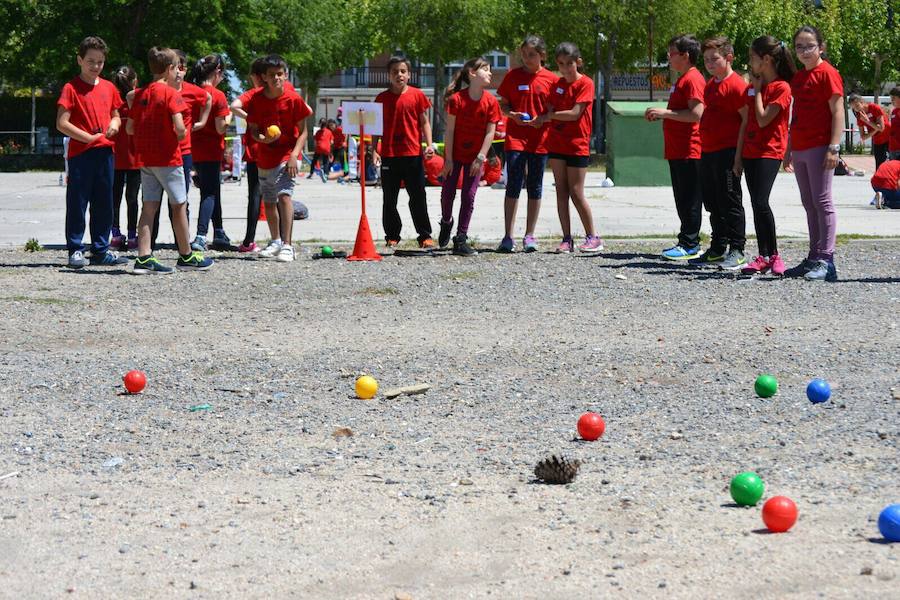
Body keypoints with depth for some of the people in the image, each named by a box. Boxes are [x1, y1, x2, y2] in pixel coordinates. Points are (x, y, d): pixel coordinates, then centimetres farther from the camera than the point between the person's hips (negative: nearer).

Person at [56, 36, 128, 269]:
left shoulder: (108, 88, 12)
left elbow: (116, 116, 23)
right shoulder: (71, 88, -5)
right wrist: (89, 137, -14)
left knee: (104, 204, 10)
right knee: (77, 204, -2)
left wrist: (114, 125, 0)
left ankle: (101, 250, 18)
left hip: (105, 152, 6)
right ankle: (75, 251, 4)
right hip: (80, 153, -5)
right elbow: (62, 123, -11)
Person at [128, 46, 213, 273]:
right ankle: (186, 256, 15)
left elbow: (130, 128, 9)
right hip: (168, 158, -6)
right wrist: (181, 135, -1)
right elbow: (179, 128, -21)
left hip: (145, 159, 6)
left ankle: (143, 258, -2)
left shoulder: (140, 94, 8)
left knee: (149, 206, 6)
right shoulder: (171, 93, -11)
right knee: (179, 205, 6)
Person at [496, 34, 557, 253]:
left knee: (535, 188, 6)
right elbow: (503, 104, 10)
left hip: (540, 139, 1)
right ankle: (508, 236, -4)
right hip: (515, 137, -1)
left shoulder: (551, 79, 2)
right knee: (513, 186, -6)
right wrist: (513, 114, -11)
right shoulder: (513, 76, 4)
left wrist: (543, 119, -13)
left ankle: (529, 235, 13)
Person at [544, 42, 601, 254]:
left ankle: (592, 237, 5)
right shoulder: (557, 84, 11)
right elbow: (550, 111, 7)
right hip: (557, 143, 6)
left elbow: (575, 113, -17)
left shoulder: (585, 83, -9)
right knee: (561, 191, 4)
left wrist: (550, 116, -12)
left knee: (576, 193, -6)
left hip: (577, 145, -6)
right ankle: (567, 239, 7)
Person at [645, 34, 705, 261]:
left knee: (690, 200, -6)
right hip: (677, 151, 10)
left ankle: (689, 245, -4)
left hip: (689, 152, -10)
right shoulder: (682, 79, 20)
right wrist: (660, 115, 15)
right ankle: (687, 242, 18)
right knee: (682, 199, 13)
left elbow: (696, 114, -22)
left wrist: (665, 112, -18)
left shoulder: (693, 79, -13)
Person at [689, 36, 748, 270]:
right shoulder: (710, 85, 16)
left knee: (730, 202, -6)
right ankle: (718, 249, 23)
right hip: (708, 152, 9)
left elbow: (747, 120, -16)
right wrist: (704, 150, 18)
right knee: (713, 203, 14)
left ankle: (737, 251, -1)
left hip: (727, 153, -9)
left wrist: (738, 154, -19)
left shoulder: (736, 84, -12)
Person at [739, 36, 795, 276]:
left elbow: (763, 119, -17)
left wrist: (758, 90, -7)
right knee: (756, 204, 7)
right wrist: (739, 153, 14)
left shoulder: (781, 87, -10)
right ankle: (763, 257, 10)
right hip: (751, 151, 8)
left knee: (761, 203, -17)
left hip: (769, 151, -8)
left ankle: (774, 256, -8)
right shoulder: (754, 85, 14)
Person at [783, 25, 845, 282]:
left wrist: (834, 147, -19)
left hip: (819, 148, -8)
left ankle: (826, 261, -9)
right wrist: (789, 149, 19)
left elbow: (837, 111, -12)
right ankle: (813, 258, 14)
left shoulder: (827, 73, -7)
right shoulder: (798, 77, 17)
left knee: (822, 202, -9)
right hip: (800, 149, 8)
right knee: (809, 204, 10)